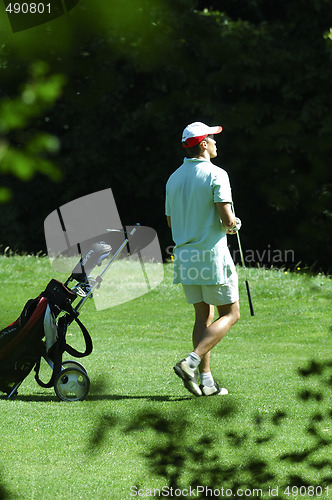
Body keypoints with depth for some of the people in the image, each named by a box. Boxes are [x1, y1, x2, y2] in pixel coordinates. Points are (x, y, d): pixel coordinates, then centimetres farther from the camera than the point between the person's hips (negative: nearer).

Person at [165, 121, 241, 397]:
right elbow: (228, 220, -18)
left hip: (185, 257, 7)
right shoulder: (216, 175, -12)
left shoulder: (174, 178, 10)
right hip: (212, 255, -7)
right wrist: (234, 225, 4)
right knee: (230, 314, 3)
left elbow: (171, 221, 18)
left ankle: (206, 379, 7)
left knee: (203, 316, 13)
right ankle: (191, 362, -14)